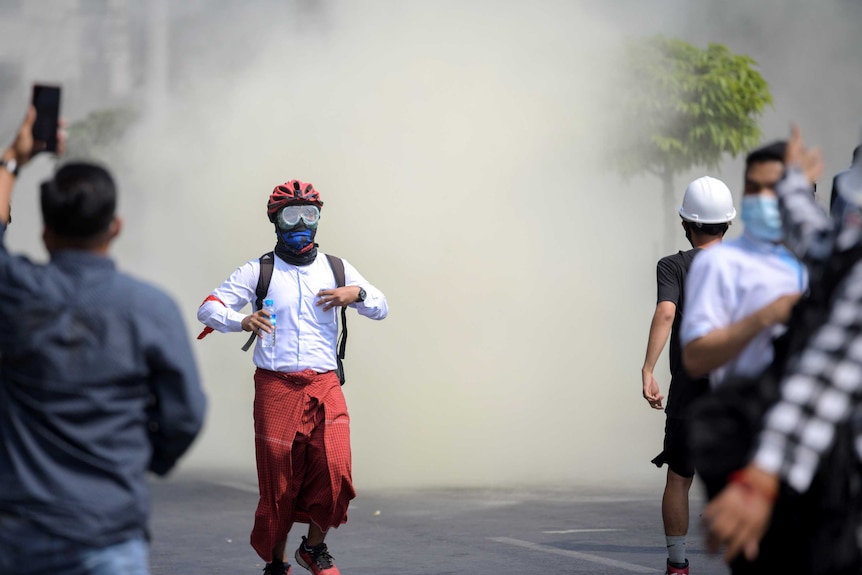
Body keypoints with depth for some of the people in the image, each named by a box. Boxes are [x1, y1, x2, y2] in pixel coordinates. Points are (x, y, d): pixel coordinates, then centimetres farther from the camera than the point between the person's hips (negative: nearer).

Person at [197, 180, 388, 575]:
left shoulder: (336, 269, 14)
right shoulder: (258, 271, 6)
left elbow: (381, 308, 17)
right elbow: (209, 308, 0)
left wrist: (357, 293, -5)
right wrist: (242, 321, -21)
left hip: (324, 385, 2)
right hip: (275, 385, -2)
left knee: (335, 470, -14)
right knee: (278, 481, -1)